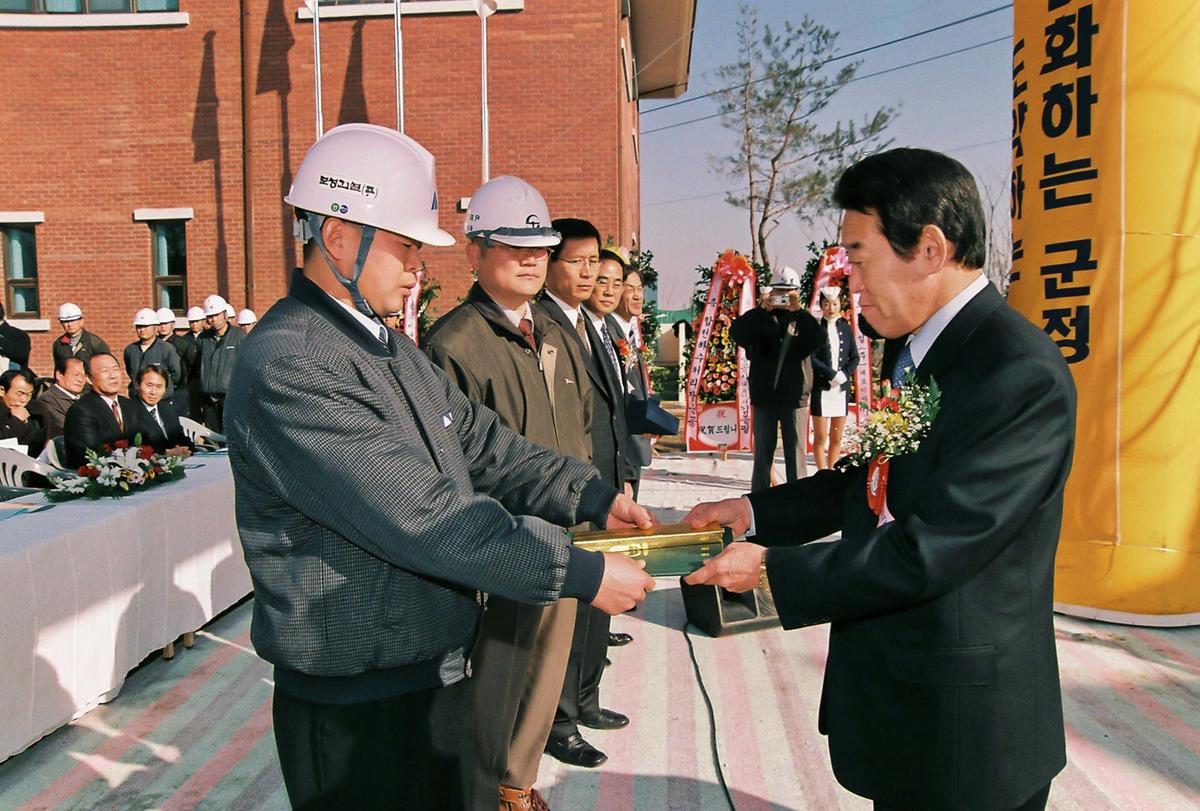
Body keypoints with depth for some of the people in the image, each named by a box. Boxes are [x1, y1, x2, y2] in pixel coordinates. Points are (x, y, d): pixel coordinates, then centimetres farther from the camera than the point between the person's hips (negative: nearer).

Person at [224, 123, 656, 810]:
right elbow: (424, 518, -27)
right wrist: (581, 573, -23)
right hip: (359, 707, -8)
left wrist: (595, 496, -5)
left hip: (439, 672, 9)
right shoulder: (287, 370, -23)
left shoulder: (393, 350, 9)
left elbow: (481, 442, 7)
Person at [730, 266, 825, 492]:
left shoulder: (802, 320, 5)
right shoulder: (760, 319, 5)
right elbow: (736, 333, -13)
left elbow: (819, 340, -14)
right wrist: (761, 310, -23)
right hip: (764, 396, 1)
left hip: (795, 397, -1)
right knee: (762, 453, 8)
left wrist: (799, 311, -22)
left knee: (796, 454, 1)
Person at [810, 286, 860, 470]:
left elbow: (855, 357, 11)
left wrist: (844, 375, -6)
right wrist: (833, 374, -15)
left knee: (837, 438, 6)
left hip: (842, 388, 4)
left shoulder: (846, 329, 10)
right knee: (820, 437, -3)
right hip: (821, 388, -4)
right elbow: (811, 359, -9)